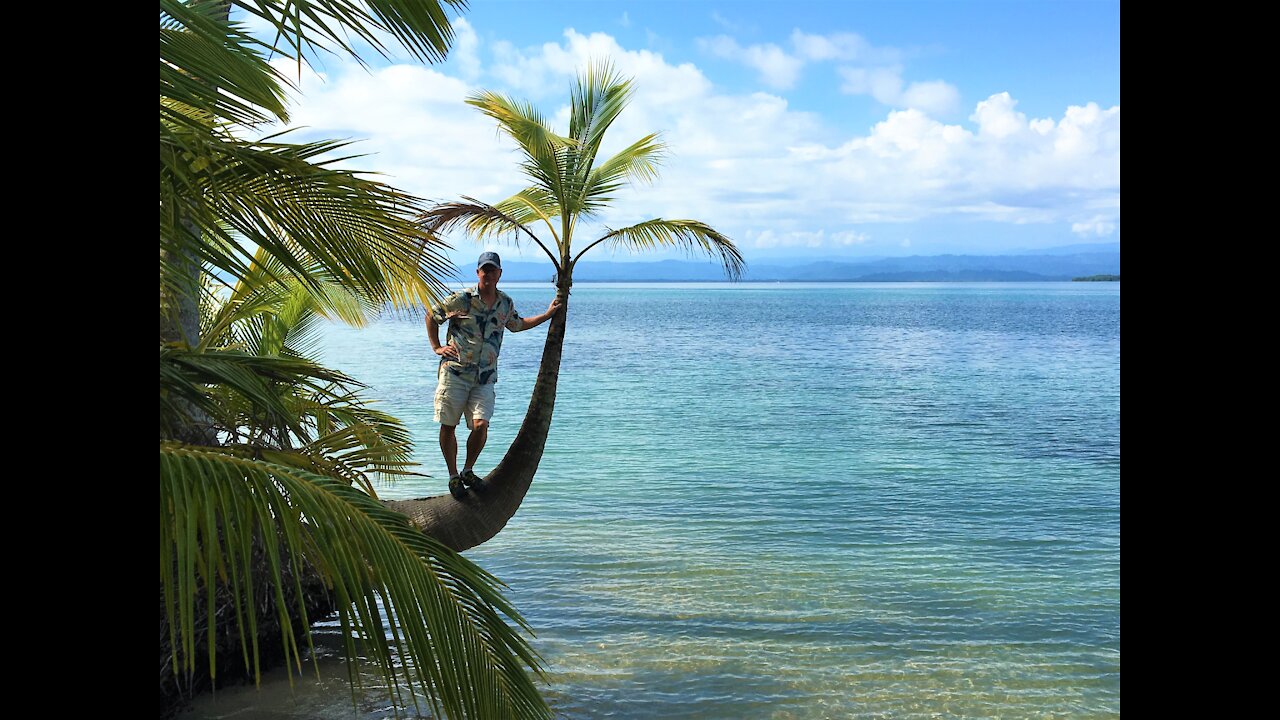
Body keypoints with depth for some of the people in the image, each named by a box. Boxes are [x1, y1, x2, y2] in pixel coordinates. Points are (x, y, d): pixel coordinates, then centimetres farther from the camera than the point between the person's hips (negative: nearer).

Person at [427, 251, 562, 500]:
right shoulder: (461, 299, -3)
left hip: (485, 378, 2)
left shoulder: (506, 304, 10)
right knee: (448, 426, 1)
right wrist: (436, 347, 4)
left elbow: (517, 324, 31)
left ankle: (468, 471, 11)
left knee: (481, 426, -12)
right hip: (455, 371, -2)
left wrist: (548, 315, 31)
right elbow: (431, 316, 9)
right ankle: (453, 476, 18)